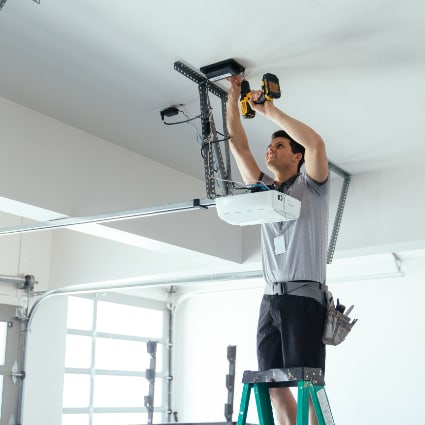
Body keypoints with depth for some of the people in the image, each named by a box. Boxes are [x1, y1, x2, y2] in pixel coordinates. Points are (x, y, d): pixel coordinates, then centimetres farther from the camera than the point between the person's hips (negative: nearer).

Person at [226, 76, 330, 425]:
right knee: (274, 385, 2)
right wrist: (233, 98, 14)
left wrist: (269, 110, -8)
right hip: (271, 298, 6)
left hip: (304, 296, -6)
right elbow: (238, 146, 18)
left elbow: (316, 142, -14)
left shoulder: (311, 185, 5)